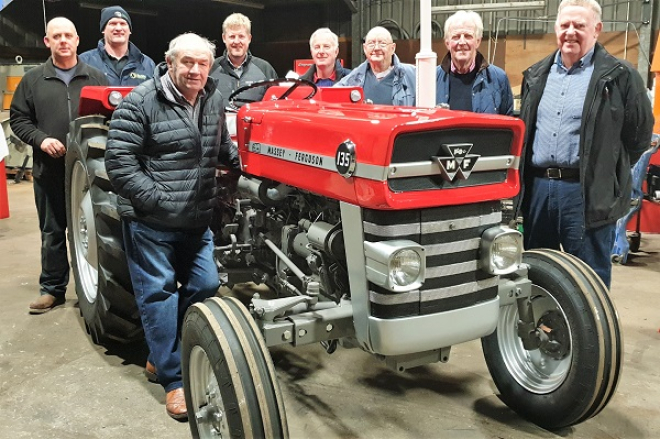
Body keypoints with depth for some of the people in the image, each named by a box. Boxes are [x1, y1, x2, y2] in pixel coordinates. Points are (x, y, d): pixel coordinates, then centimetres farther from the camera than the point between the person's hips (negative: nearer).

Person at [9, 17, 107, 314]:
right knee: (52, 232, 9)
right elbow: (18, 119, 9)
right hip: (49, 170, 1)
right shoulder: (32, 80, 8)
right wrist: (40, 139, -8)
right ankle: (52, 288, 20)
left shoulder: (96, 78, 7)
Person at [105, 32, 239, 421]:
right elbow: (119, 161, -14)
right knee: (159, 292, -1)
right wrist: (157, 200, -19)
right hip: (149, 219, -6)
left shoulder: (214, 100, 7)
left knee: (205, 286, 8)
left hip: (196, 219, 6)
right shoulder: (140, 102, -11)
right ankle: (174, 377, 9)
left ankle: (163, 356, 27)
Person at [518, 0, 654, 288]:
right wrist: (524, 182, 15)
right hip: (536, 188, 5)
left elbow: (639, 135, 2)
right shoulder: (536, 75, 14)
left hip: (589, 195, -5)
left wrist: (608, 172, 2)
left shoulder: (620, 76, -1)